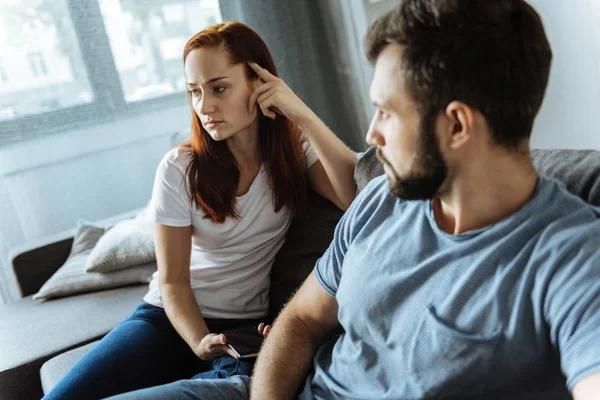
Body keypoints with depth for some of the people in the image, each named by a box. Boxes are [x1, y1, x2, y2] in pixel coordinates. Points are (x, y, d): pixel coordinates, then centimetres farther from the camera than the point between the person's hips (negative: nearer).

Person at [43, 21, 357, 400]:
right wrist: (200, 342, -23)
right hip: (170, 316, 0)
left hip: (245, 325, 1)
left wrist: (303, 115, -25)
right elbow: (172, 281, -4)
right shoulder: (179, 169, -7)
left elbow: (360, 200, -21)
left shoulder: (295, 146, -2)